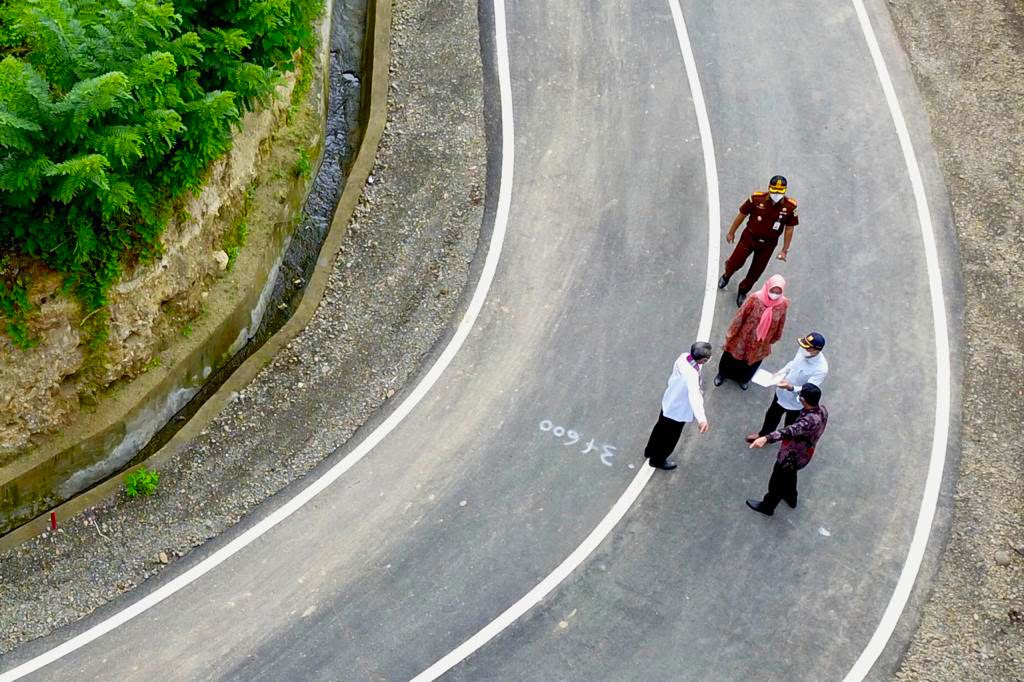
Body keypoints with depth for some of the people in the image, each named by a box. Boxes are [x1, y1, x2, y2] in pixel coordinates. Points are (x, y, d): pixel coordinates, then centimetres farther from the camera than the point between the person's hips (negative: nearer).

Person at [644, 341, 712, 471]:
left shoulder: (683, 357, -20)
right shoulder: (691, 375, -44)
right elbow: (694, 396, -59)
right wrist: (701, 418, -72)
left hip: (668, 402, 8)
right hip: (678, 411, -8)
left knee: (661, 428, 33)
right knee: (670, 438, 21)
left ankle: (650, 451, 57)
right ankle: (658, 460, 46)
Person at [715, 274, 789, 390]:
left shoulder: (783, 304, -22)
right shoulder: (756, 299, -30)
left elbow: (780, 323, -3)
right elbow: (740, 316, -18)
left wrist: (774, 338, 12)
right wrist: (731, 334, -9)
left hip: (761, 343, 2)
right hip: (744, 336, -2)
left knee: (752, 361, 28)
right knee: (732, 357, 24)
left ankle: (743, 379, 60)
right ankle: (722, 374, 55)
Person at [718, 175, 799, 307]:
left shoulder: (790, 207, -18)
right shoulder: (757, 199, -21)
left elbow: (789, 229, -5)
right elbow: (741, 215, -6)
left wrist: (785, 250, -2)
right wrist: (731, 232, 5)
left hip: (768, 244, 1)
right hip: (749, 237, -1)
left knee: (756, 272, 12)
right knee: (736, 262, 9)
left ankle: (743, 291, 40)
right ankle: (726, 276, 47)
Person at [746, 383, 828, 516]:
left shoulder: (810, 421, -46)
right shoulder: (822, 409, -19)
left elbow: (790, 431, -63)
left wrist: (766, 438, -76)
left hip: (791, 457, -8)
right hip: (802, 455, 8)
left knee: (777, 482, 21)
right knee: (790, 476, 37)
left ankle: (767, 506, 47)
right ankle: (790, 498, 64)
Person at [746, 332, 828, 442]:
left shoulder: (821, 369, -38)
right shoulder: (804, 351, -19)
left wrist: (790, 387, -54)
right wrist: (781, 373, -9)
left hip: (796, 402, -6)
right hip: (782, 392, 6)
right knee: (772, 415, 30)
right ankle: (763, 434, 59)